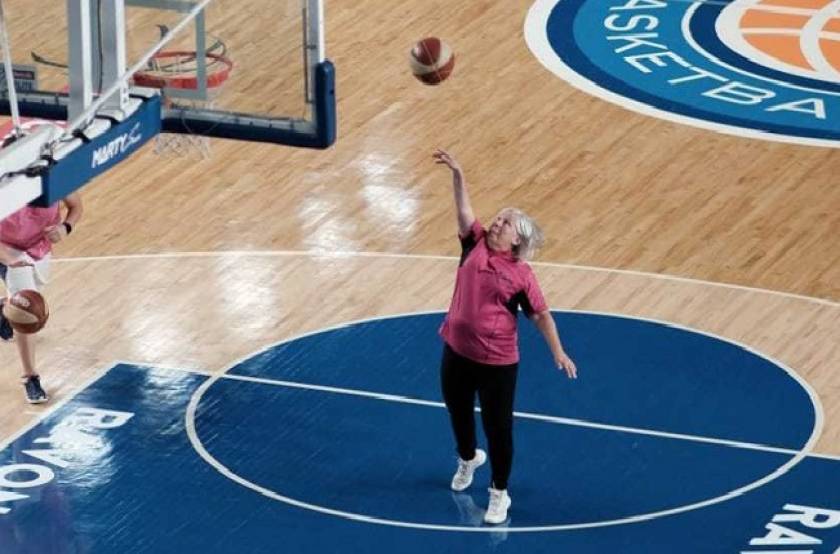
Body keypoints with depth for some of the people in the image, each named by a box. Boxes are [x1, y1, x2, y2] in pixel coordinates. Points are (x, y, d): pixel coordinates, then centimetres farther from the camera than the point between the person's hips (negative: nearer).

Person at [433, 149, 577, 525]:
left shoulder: (520, 274, -11)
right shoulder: (475, 244, -2)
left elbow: (541, 314, -7)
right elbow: (464, 209, -13)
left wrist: (557, 352, -13)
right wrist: (457, 173, -28)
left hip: (497, 362, -5)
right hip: (456, 352, 5)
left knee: (498, 427, 5)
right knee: (458, 414, 25)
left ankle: (499, 493, 22)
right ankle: (468, 459, 56)